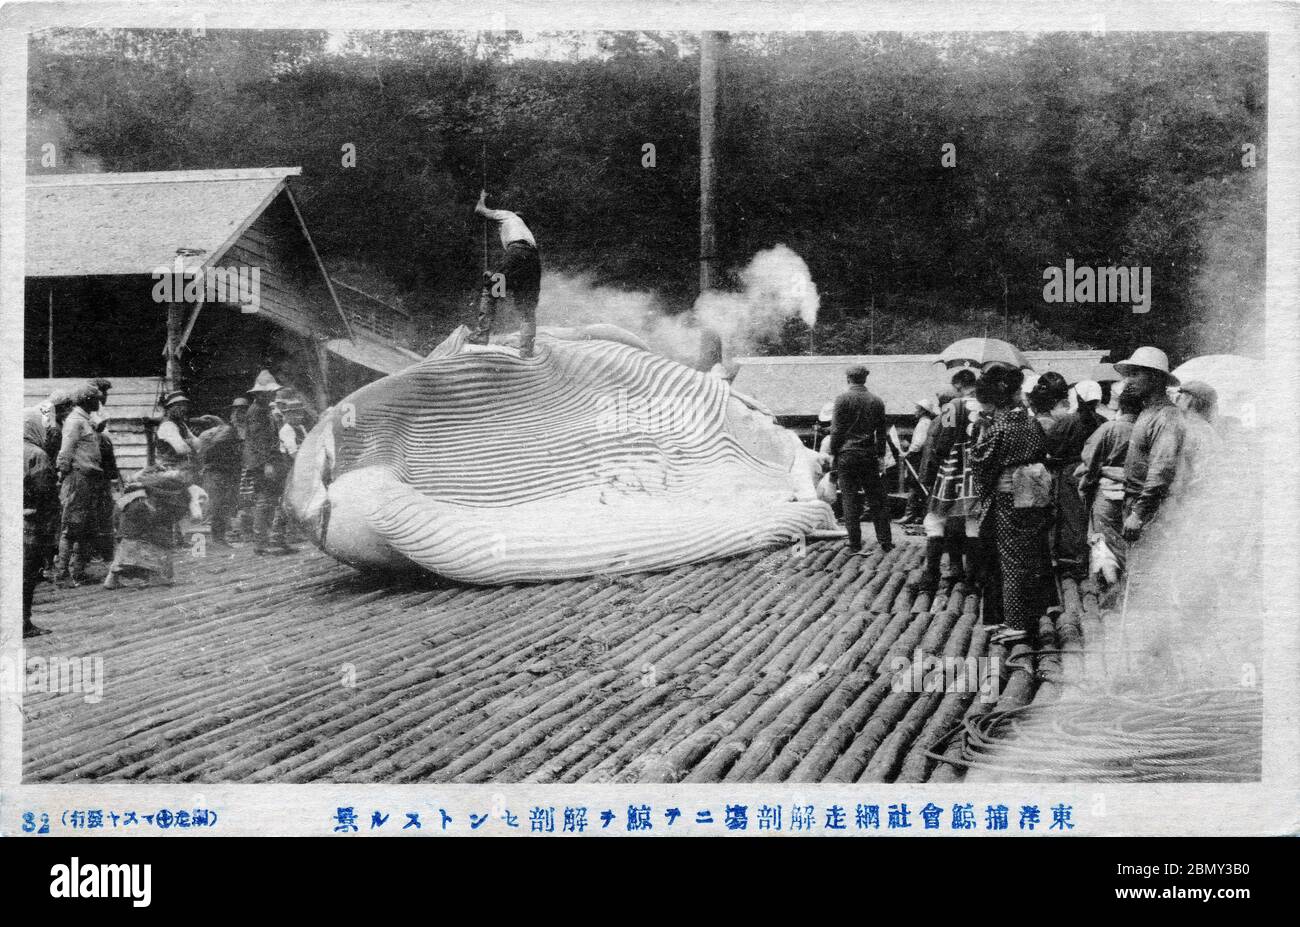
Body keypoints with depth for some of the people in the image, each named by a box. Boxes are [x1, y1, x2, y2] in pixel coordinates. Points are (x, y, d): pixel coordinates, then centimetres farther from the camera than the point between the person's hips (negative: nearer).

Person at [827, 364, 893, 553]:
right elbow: (881, 432, 10)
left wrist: (833, 453, 1)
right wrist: (880, 455, 17)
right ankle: (885, 541, 10)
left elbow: (836, 429, -6)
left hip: (847, 454, -3)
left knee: (850, 500, 1)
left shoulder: (843, 399, -6)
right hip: (869, 456, 3)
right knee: (877, 500, 9)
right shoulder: (876, 401, 5)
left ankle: (855, 543, 1)